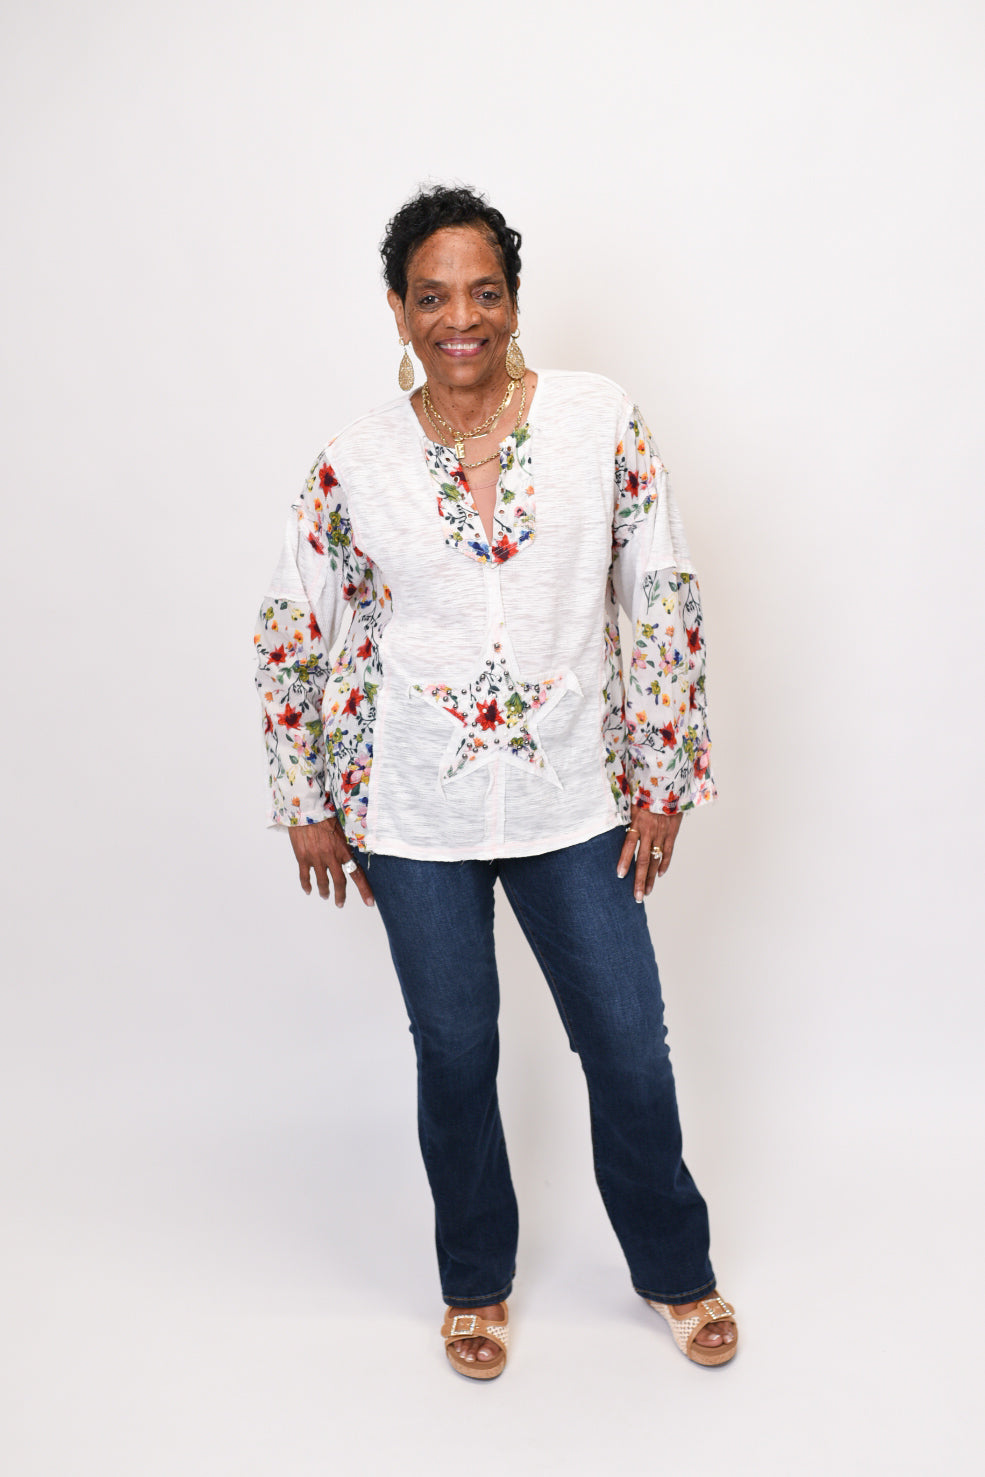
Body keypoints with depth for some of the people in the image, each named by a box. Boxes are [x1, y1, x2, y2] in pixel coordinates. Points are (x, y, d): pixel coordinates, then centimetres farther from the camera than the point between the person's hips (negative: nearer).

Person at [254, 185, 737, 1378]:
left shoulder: (601, 420, -5)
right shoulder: (355, 465, -5)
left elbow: (664, 600, -1)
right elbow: (290, 636, 4)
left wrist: (663, 779, -1)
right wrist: (306, 806, 5)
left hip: (575, 803, 1)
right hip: (416, 819, 0)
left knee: (631, 1050, 10)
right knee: (455, 1056, 13)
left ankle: (677, 1271, 38)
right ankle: (476, 1283, 39)